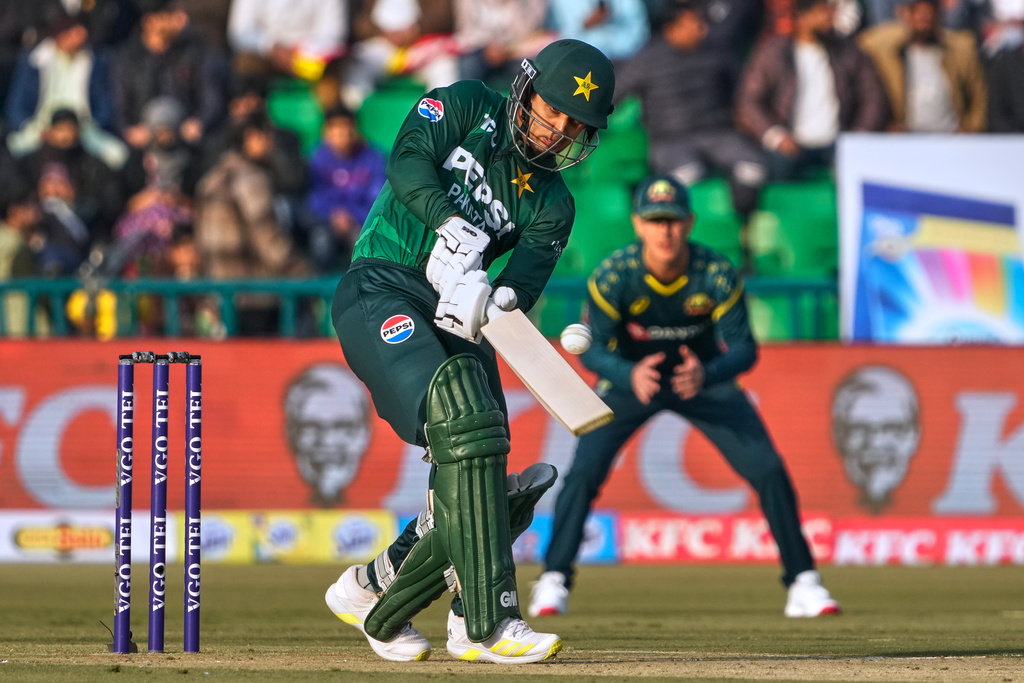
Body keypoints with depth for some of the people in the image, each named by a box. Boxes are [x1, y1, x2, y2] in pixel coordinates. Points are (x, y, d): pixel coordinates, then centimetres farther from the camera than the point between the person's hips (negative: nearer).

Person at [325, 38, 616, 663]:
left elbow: (527, 279, -4)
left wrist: (501, 301, -28)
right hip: (381, 290, -6)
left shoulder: (552, 205, 14)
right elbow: (408, 162, -13)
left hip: (456, 314, 6)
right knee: (464, 417, -28)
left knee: (480, 482, -5)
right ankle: (488, 623, -34)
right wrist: (451, 222, -30)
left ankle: (374, 595, 20)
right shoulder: (468, 107, 5)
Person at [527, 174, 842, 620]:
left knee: (769, 471, -10)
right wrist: (631, 376, -46)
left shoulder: (716, 274, -27)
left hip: (705, 378, 0)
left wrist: (705, 374, -48)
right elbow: (591, 348, -24)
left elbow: (744, 348, -26)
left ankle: (802, 582, 4)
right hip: (629, 377, 0)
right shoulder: (613, 276, -27)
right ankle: (553, 582, -4)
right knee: (584, 471, -18)